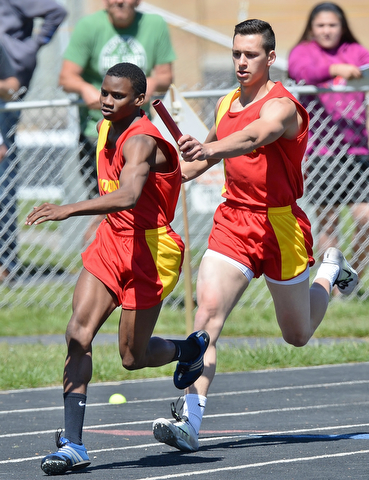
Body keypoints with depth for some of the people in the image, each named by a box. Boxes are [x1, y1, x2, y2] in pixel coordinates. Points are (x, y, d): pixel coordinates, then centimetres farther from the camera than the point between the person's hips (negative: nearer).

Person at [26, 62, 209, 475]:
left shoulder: (142, 141, -22)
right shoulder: (105, 128, 5)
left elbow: (127, 196, -41)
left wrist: (69, 210, -50)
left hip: (149, 250, -7)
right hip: (111, 242, 7)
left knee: (133, 357, 4)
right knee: (78, 334, -11)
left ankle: (193, 348, 39)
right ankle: (73, 444, -13)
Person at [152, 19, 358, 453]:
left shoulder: (281, 106, -16)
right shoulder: (225, 104, 7)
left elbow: (252, 138, -39)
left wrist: (208, 150, -57)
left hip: (280, 225, -5)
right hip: (232, 220, 5)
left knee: (298, 335, 13)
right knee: (208, 311, -17)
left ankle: (330, 272, 45)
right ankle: (189, 421, -21)